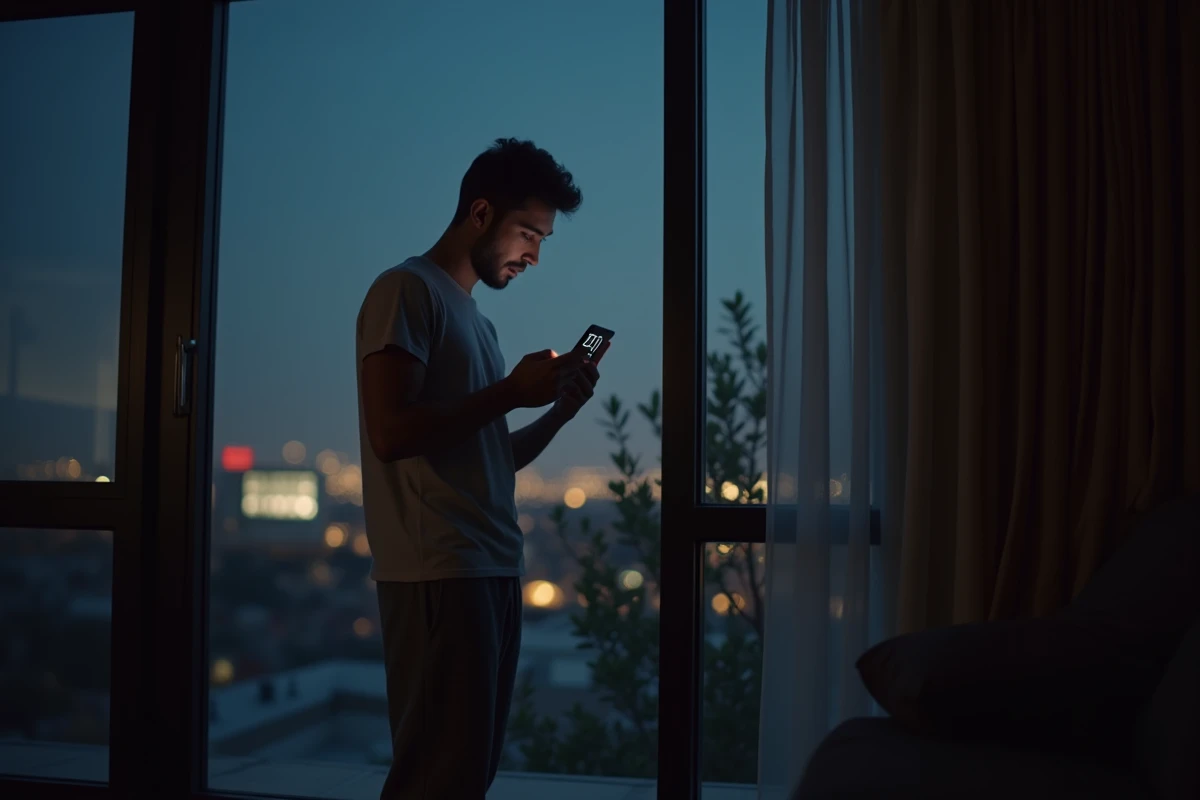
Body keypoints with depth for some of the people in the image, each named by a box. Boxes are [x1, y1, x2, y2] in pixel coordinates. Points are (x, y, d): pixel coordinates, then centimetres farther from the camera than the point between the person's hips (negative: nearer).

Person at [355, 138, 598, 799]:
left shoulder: (475, 318, 23)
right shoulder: (408, 291, -2)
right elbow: (392, 433, -15)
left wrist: (560, 410, 7)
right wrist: (512, 391, -11)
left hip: (493, 571, 9)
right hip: (437, 573, -9)